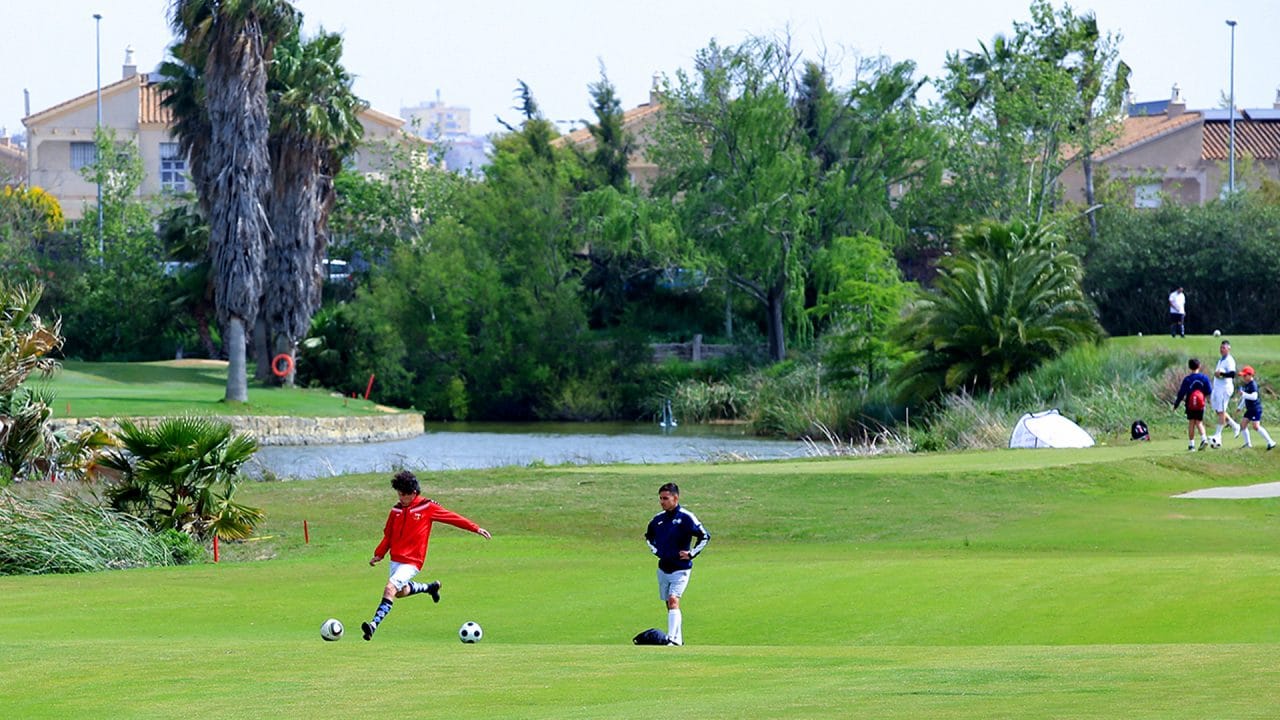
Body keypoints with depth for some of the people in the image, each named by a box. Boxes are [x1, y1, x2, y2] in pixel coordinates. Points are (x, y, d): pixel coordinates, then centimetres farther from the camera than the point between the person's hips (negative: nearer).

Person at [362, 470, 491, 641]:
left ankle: (374, 625, -24)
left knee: (390, 588, -20)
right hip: (396, 559, 6)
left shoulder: (427, 507, -6)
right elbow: (388, 535, 16)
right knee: (401, 592, 16)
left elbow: (452, 518, 1)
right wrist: (379, 555, 7)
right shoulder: (396, 510, 6)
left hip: (412, 561, -6)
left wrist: (476, 529, 3)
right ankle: (430, 587, 42)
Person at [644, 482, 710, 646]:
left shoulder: (685, 517, -12)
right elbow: (648, 536, 26)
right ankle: (678, 639, 23)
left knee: (673, 600, -21)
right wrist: (655, 550, 12)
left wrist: (691, 554, -12)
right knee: (669, 604, 12)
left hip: (680, 568, -7)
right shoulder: (658, 519, 6)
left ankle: (672, 639, -28)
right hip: (663, 568, 7)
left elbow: (705, 536, -9)